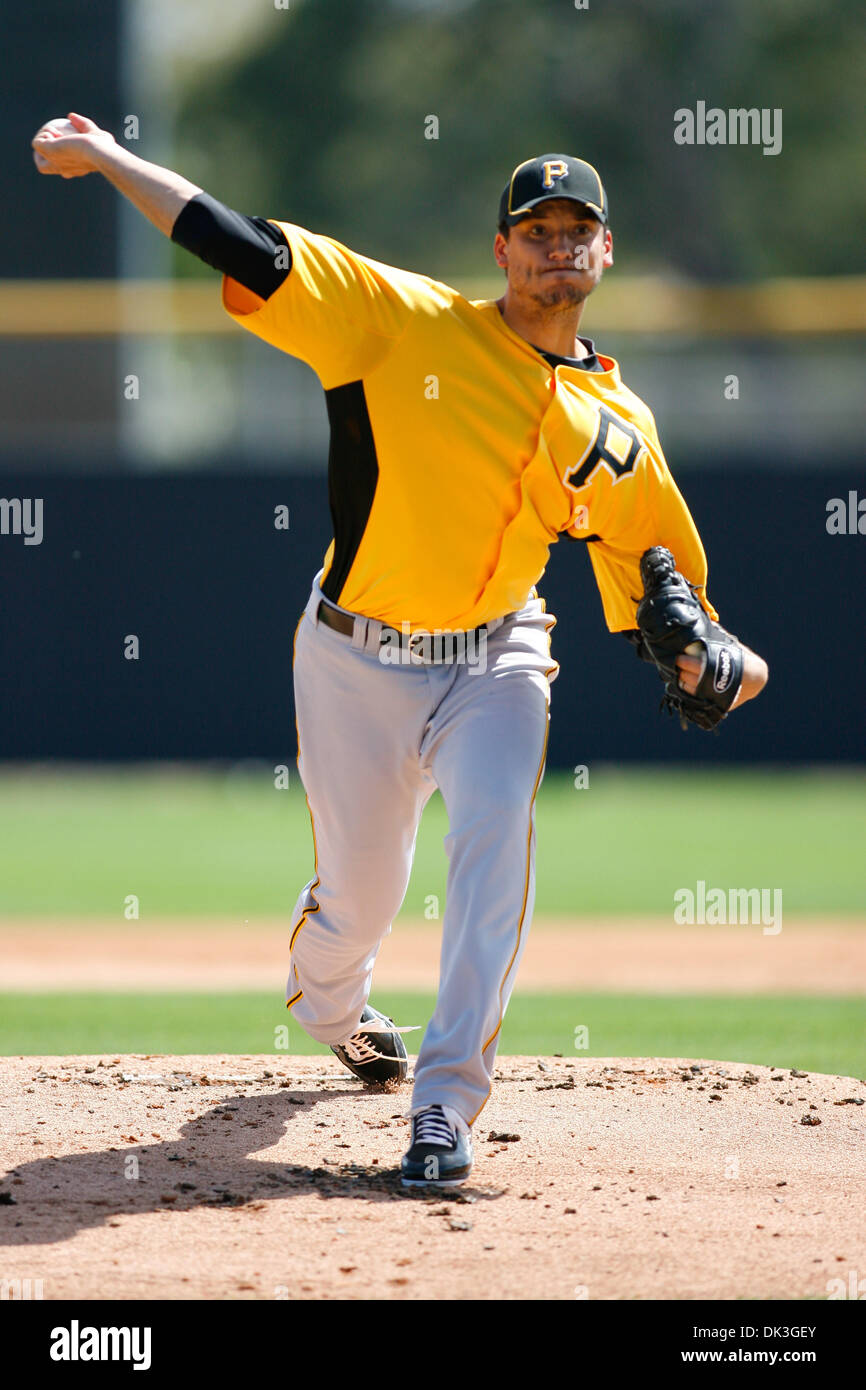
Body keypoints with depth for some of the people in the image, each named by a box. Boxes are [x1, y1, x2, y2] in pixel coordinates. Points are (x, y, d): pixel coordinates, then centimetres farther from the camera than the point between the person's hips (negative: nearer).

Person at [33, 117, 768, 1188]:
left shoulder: (619, 430, 2)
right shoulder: (407, 322, -9)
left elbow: (657, 587, 9)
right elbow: (250, 252, -13)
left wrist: (717, 659, -11)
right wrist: (110, 160, -18)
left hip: (495, 661, 2)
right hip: (357, 660, -1)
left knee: (498, 829, -26)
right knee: (360, 893, 6)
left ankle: (446, 1103, -22)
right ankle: (328, 1004, 46)